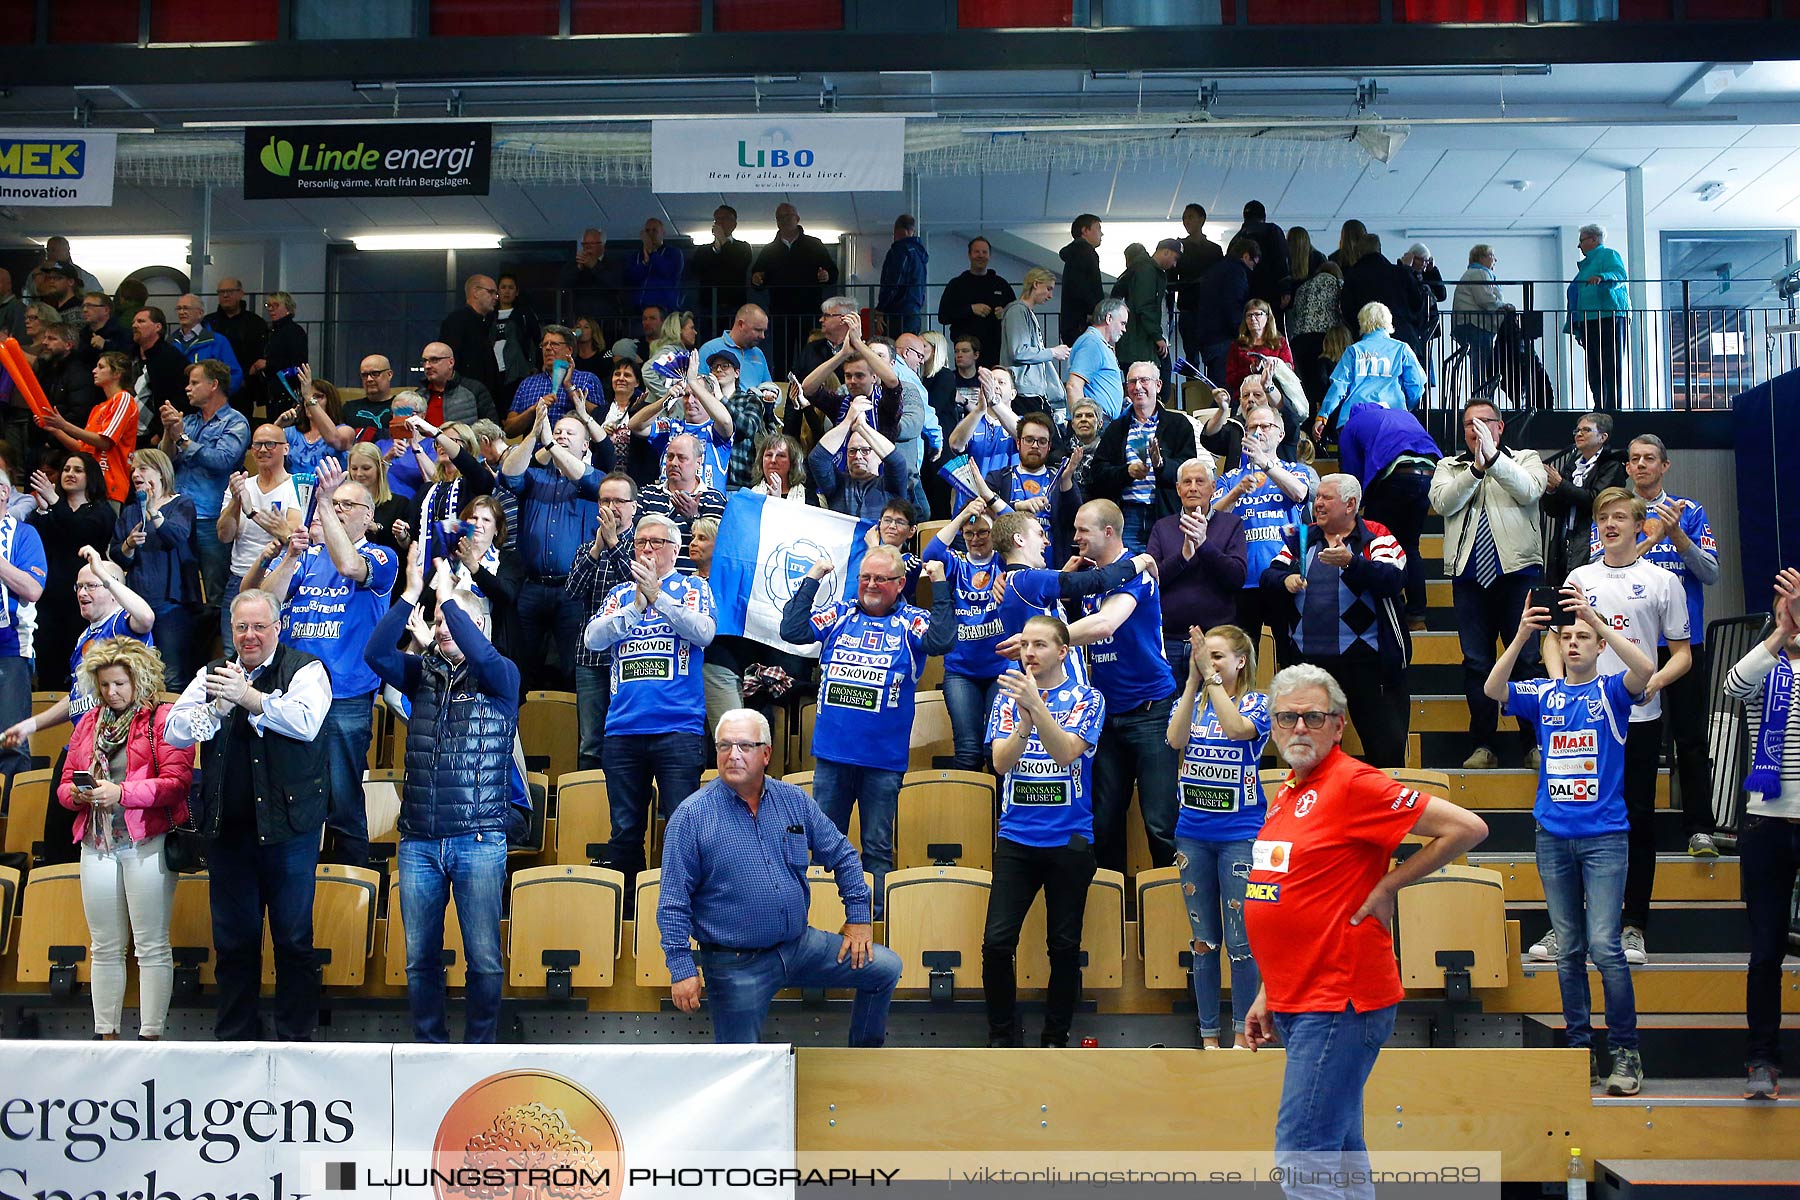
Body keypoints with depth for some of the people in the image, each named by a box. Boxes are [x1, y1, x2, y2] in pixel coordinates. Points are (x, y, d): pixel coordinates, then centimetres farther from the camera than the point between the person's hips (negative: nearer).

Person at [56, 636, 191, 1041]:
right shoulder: (88, 723, 16)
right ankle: (106, 1034, 17)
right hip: (96, 844, 6)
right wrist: (76, 793, -8)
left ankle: (150, 1036, 1)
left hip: (146, 844, -6)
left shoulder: (162, 718, -2)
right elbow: (65, 782, 16)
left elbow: (177, 780, -12)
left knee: (151, 946, -3)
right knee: (105, 947, 10)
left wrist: (122, 792, -20)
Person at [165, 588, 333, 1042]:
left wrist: (247, 696, -18)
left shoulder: (305, 670, -2)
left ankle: (296, 1038, 11)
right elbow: (174, 732, 5)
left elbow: (307, 721, -19)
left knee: (294, 939, 2)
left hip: (288, 823, -4)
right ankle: (234, 1036, 22)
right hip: (228, 825, 4)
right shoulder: (213, 674, 12)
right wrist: (218, 706, -11)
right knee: (233, 940, 12)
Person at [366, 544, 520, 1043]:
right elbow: (375, 652, -5)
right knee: (420, 958, 8)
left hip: (479, 839, -3)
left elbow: (484, 656, -21)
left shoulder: (500, 678, 2)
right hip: (418, 839, 3)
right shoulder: (422, 673, 12)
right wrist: (411, 593, -11)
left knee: (484, 959, -1)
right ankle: (429, 1044, 20)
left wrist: (447, 595, -16)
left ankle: (479, 1045, 12)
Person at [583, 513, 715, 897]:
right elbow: (592, 639, 0)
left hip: (679, 727, -3)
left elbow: (704, 633, -10)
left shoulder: (692, 587, 8)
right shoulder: (620, 594, 15)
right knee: (624, 829, 8)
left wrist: (657, 595, -16)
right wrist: (636, 606, -13)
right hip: (623, 729, 3)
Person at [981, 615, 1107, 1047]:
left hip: (1070, 840, -1)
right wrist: (1025, 718, -23)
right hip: (1015, 838, 2)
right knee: (997, 941, -7)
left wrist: (1036, 705, -29)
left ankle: (1055, 1038, 20)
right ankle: (1001, 1038, 9)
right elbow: (1002, 761, -4)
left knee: (1064, 945, 4)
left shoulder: (1087, 699, 1)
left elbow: (1067, 752, -16)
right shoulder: (1008, 698, 8)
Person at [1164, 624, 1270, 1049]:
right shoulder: (1191, 702, 7)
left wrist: (1211, 675, -23)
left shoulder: (1256, 703, -2)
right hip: (1192, 834, 3)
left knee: (1240, 940, -1)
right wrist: (1193, 678, -18)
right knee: (1203, 938, 8)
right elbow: (1175, 739, -13)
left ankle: (1242, 1032, 12)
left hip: (1240, 835, -3)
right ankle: (1208, 1034, 17)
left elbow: (1238, 728, -24)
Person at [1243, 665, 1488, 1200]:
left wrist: (1385, 887, -13)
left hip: (1339, 1002, -9)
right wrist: (1267, 995, 21)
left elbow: (1467, 827, -16)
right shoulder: (1285, 795, 14)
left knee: (1303, 1156, -10)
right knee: (1341, 1152, 16)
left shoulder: (1354, 784, -12)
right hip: (1297, 1003, 9)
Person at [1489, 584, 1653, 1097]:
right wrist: (1521, 637, -21)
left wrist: (1596, 618, -26)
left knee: (1604, 944, -10)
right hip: (1553, 837, 3)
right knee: (1568, 949, 8)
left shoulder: (1611, 690, 1)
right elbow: (1493, 689, -9)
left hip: (1604, 834, -3)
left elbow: (1646, 670, -20)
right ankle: (1580, 1048, 16)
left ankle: (1626, 1050, 2)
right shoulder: (1543, 694, 8)